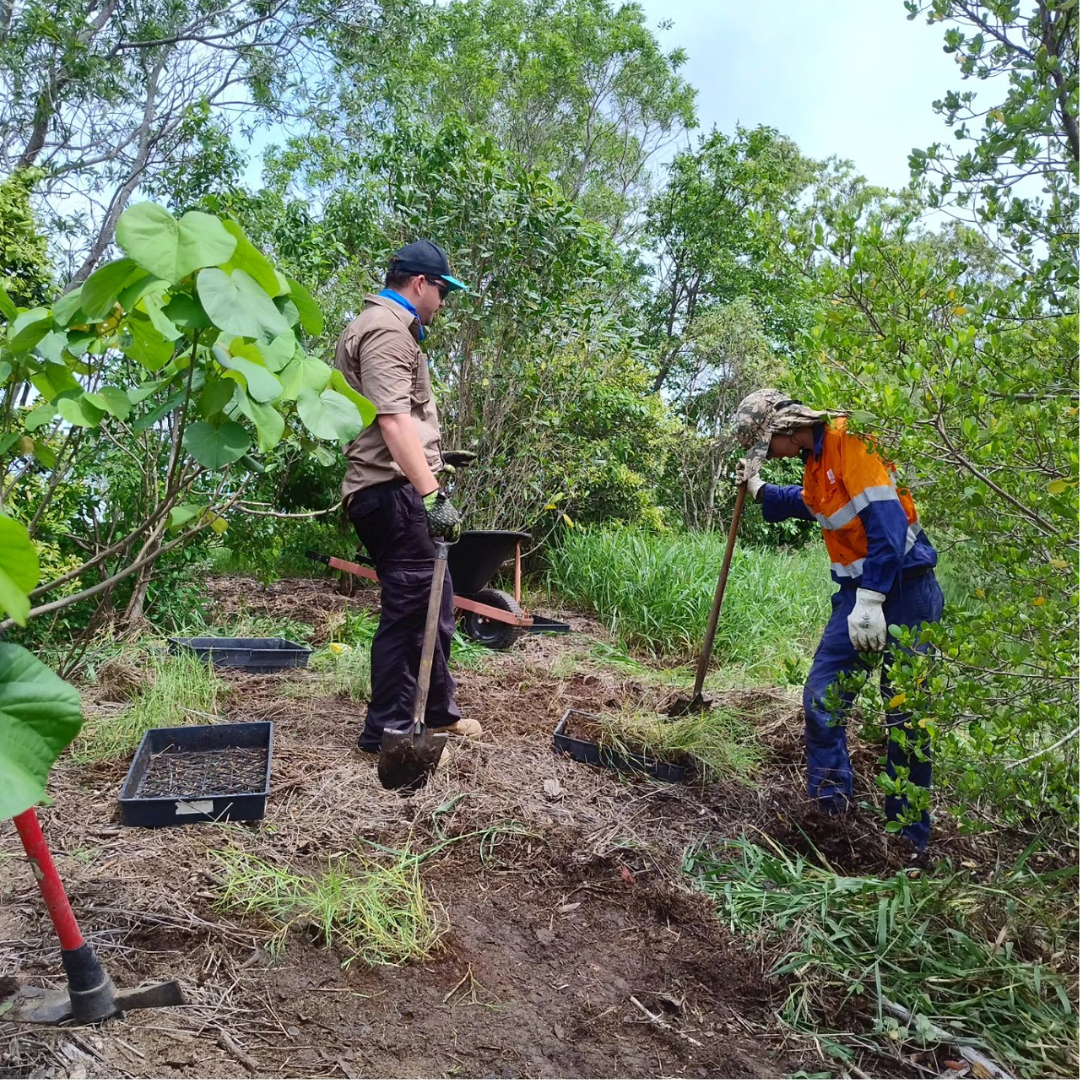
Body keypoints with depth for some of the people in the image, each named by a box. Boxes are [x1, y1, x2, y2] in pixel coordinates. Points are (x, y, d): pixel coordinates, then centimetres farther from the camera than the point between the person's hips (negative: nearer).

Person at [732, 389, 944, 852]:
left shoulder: (850, 440, -17)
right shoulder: (817, 457, 12)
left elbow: (886, 523, -24)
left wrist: (870, 603, -26)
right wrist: (759, 489, 24)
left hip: (901, 591, -9)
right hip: (858, 591, 9)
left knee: (905, 716, 0)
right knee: (821, 699, 6)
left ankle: (909, 839, 13)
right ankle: (828, 805, 20)